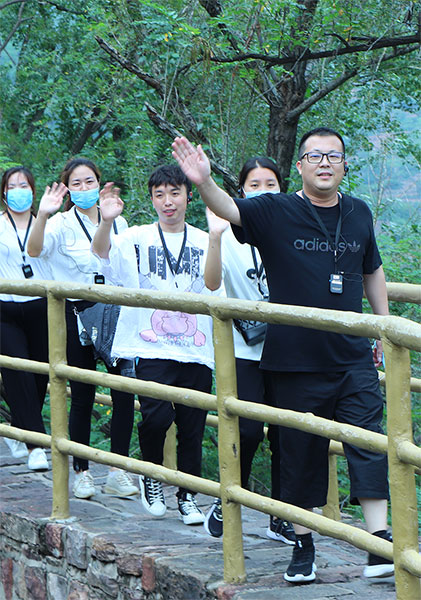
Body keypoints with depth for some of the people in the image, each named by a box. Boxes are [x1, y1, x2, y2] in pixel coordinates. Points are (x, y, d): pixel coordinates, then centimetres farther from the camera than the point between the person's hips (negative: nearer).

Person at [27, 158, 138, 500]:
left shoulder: (117, 221, 10)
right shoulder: (62, 224, -2)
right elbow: (35, 250, -23)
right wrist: (42, 216, -39)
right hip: (77, 314, -3)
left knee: (125, 393, -4)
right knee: (82, 397, 1)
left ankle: (118, 471, 4)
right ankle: (81, 472, 11)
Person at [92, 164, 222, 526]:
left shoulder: (203, 242, 11)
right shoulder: (138, 239, 4)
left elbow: (215, 286, 5)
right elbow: (102, 252, -15)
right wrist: (106, 222, -32)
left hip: (196, 350, 2)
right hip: (152, 347, -2)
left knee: (192, 427, 4)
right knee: (157, 415, -20)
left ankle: (187, 496, 21)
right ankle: (151, 476, 8)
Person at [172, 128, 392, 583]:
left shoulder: (358, 214, 7)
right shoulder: (275, 213, -4)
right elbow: (229, 210, -21)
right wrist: (204, 183, -42)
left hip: (353, 356, 2)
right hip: (294, 359, -2)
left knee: (369, 443, -5)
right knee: (301, 452, 5)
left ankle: (380, 544, -4)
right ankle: (303, 545, 17)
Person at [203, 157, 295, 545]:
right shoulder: (233, 233, -5)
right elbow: (212, 283, -17)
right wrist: (215, 237, -33)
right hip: (244, 349, -3)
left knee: (284, 434, 4)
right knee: (249, 429, -13)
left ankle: (281, 520, 14)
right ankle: (226, 502, 9)